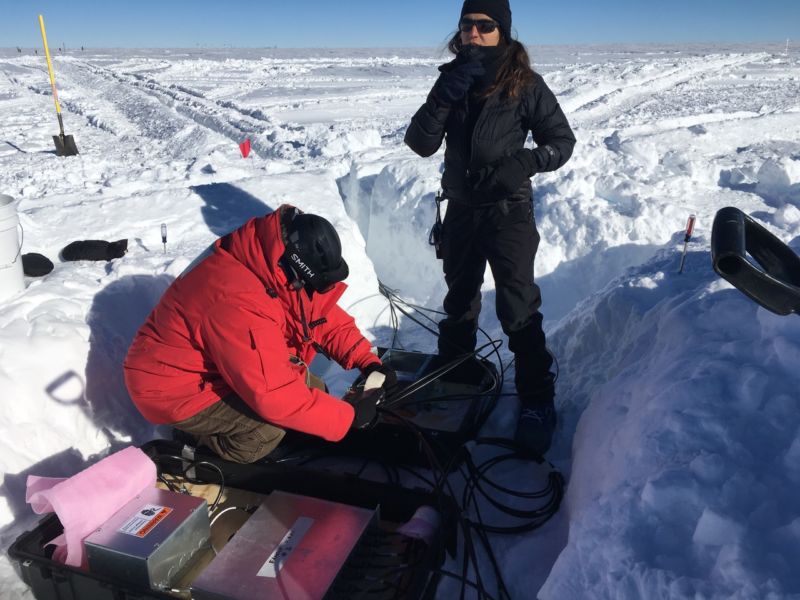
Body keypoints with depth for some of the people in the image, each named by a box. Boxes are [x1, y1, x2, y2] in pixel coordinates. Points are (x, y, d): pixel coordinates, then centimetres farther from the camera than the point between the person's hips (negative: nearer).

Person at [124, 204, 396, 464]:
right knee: (269, 427, -29)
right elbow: (274, 395, -37)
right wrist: (348, 416, -28)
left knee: (312, 391, 3)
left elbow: (327, 317, 2)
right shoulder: (239, 304, -38)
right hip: (172, 390, -9)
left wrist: (367, 361, -12)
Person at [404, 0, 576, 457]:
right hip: (461, 208, 5)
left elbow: (562, 141, -4)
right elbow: (421, 144, -6)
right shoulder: (452, 78, 1)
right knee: (460, 298, 19)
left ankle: (538, 401, 6)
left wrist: (524, 163, -23)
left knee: (518, 308, -7)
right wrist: (443, 99, -21)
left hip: (509, 210, -4)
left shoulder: (525, 83, -8)